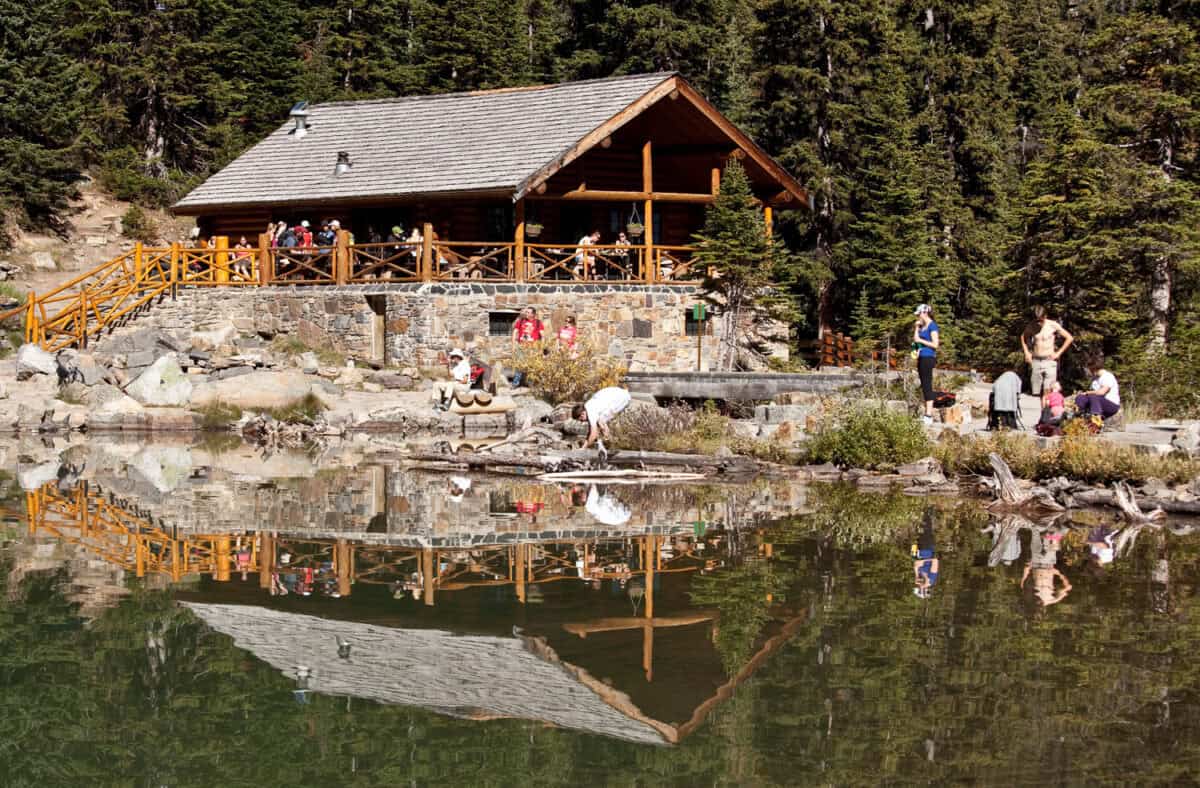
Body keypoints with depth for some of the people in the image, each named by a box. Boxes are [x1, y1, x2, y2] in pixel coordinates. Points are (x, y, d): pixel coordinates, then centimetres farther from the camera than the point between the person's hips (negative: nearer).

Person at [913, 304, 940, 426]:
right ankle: (927, 413, 14)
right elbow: (915, 339, 16)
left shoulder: (932, 326, -9)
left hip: (928, 357, -9)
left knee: (927, 385, -10)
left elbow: (935, 344, -15)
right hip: (921, 357, 9)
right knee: (924, 386, 10)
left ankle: (929, 415, -10)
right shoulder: (922, 326, 16)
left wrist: (920, 340, -12)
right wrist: (916, 327, 7)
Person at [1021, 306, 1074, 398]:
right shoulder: (1031, 326, 2)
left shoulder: (1053, 325, -6)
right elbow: (1023, 337, 23)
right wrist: (1026, 352, 11)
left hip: (1049, 362, -3)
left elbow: (1069, 338, 0)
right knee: (1035, 393, 2)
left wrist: (1058, 353, -3)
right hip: (1035, 362, 3)